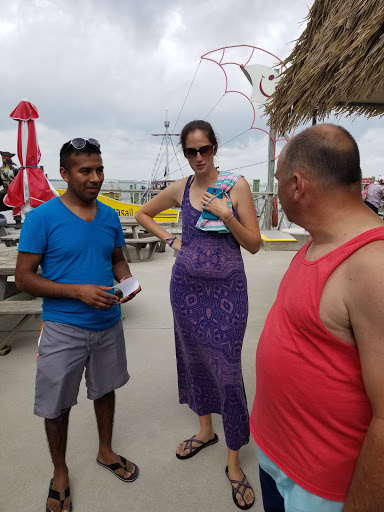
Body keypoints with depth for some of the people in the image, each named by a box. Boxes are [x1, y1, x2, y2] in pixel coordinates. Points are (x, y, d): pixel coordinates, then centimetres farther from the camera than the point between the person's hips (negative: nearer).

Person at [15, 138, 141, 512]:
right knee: (57, 406, 11)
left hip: (108, 324, 5)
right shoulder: (42, 217, -14)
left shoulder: (110, 216, 1)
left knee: (105, 389, 21)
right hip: (63, 329, -4)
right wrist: (79, 291, -24)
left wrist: (126, 279, -9)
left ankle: (105, 452, 46)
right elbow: (24, 278, -14)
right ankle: (60, 473, 38)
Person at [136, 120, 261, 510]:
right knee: (194, 358, 17)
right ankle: (205, 430, 41)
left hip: (227, 289, -4)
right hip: (187, 286, 4)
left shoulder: (236, 185, -7)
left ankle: (234, 462, 18)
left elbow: (254, 245, -7)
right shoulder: (181, 188, 3)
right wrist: (170, 240, 5)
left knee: (227, 369, -1)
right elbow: (143, 213, 19)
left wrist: (226, 216, -22)